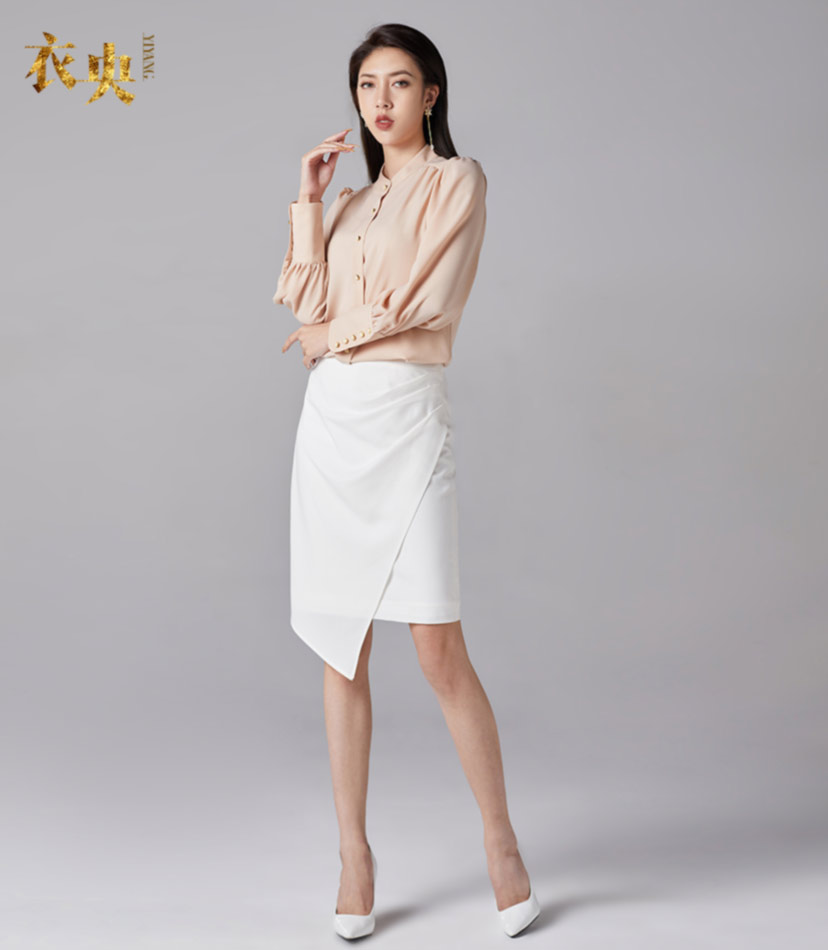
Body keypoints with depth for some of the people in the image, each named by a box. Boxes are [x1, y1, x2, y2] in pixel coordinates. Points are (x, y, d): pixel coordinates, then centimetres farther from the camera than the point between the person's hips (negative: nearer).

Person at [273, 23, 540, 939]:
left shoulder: (456, 178, 3)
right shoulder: (350, 200, 21)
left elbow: (430, 300, -10)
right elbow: (305, 304, 7)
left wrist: (336, 330, 1)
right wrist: (308, 200, 5)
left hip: (405, 418, -6)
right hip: (331, 420, 6)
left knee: (439, 647, -7)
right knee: (341, 651, 6)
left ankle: (501, 844, 11)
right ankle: (354, 855, 16)